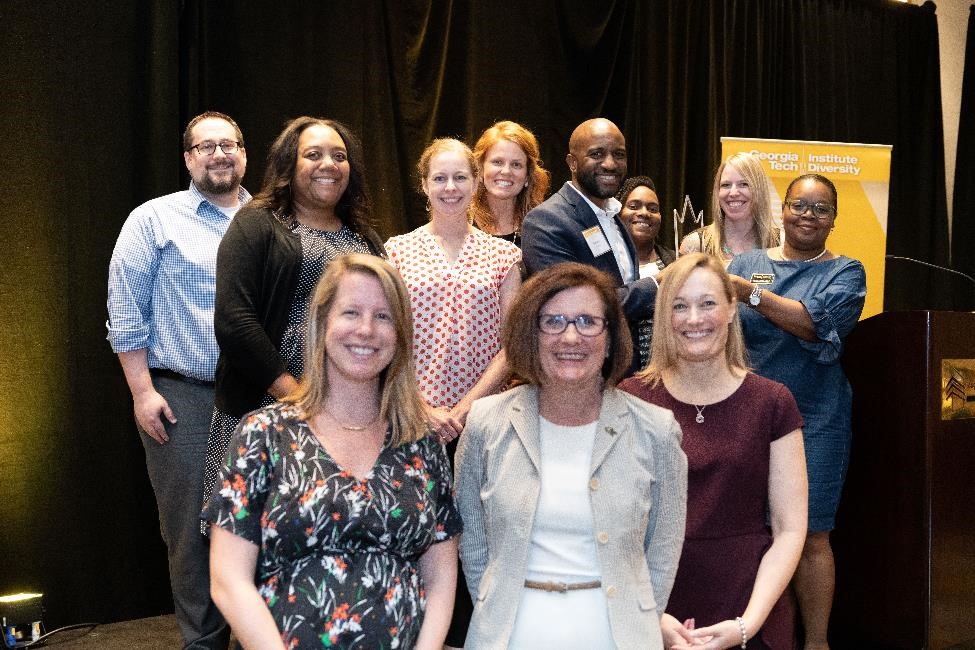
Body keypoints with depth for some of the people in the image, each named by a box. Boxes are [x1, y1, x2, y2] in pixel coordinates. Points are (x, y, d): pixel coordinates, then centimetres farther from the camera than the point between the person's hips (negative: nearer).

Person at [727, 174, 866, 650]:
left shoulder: (845, 272, 3)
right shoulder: (747, 262, 10)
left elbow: (816, 322, -17)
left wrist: (750, 292, -24)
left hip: (813, 420, -2)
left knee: (809, 537, 2)